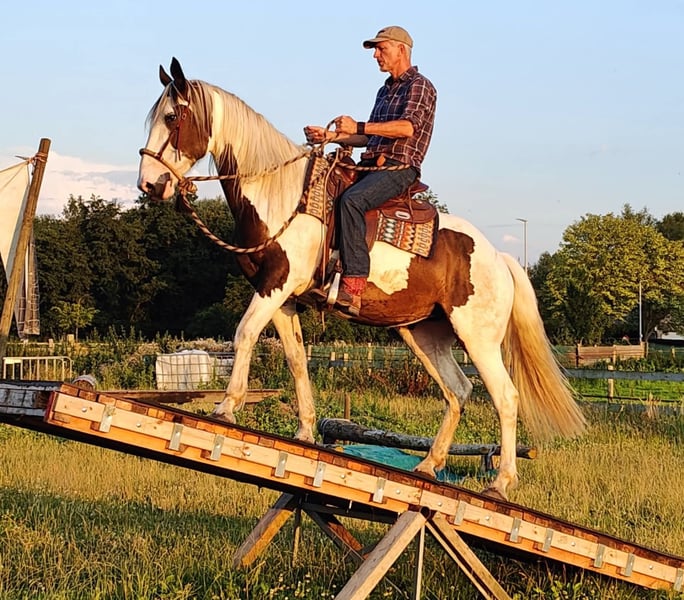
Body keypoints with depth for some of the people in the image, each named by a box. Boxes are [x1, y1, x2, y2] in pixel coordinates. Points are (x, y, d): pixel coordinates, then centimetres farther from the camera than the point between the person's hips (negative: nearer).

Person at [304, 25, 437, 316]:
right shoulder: (385, 91, 25)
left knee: (351, 200, -35)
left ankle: (353, 286, -42)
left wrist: (359, 127, -25)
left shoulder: (420, 86, -2)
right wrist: (329, 136, 15)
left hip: (399, 169, -10)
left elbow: (407, 128, -20)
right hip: (370, 166, 10)